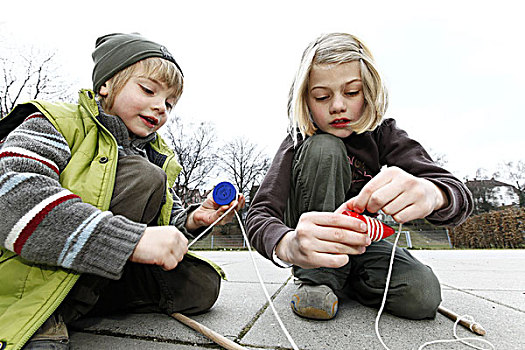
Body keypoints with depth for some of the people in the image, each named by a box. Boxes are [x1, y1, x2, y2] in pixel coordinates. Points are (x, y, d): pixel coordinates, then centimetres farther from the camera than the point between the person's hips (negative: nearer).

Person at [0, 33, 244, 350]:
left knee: (200, 285, -10)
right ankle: (47, 315, -17)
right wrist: (134, 239, -37)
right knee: (144, 178, -23)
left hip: (99, 274, 6)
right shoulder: (58, 123, -8)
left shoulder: (158, 156, 10)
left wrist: (191, 221, -14)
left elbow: (165, 225, 11)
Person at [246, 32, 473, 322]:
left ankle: (347, 284, 2)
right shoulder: (299, 143, -15)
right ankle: (319, 279, -19)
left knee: (422, 295, -28)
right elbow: (259, 215, -28)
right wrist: (289, 246, -52)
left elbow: (460, 194, -21)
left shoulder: (383, 135, -9)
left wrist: (430, 193, -47)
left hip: (361, 244, 3)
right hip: (315, 249, -2)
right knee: (324, 148, -25)